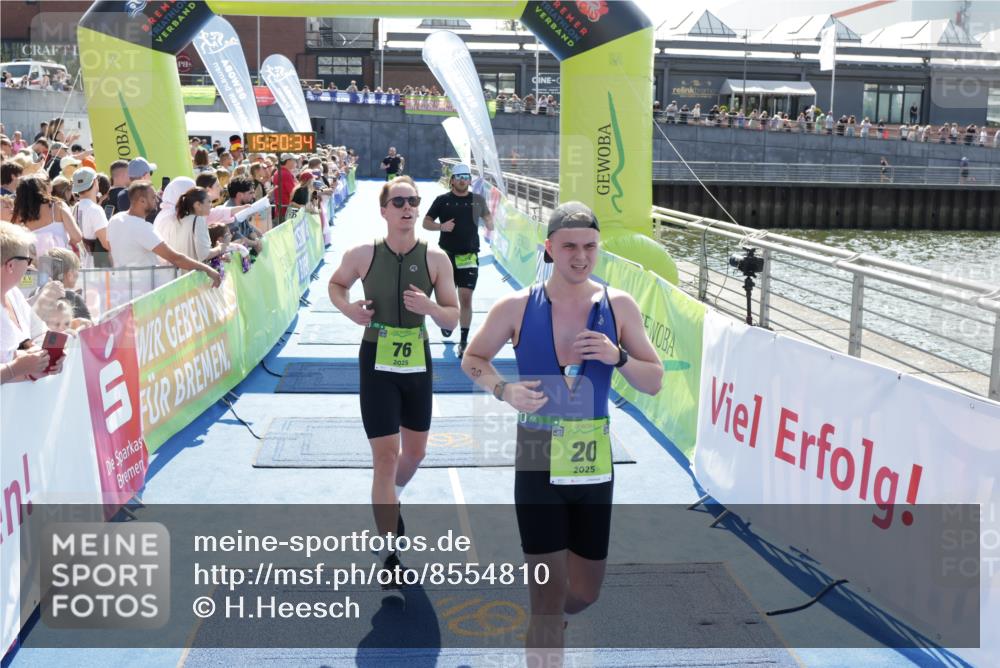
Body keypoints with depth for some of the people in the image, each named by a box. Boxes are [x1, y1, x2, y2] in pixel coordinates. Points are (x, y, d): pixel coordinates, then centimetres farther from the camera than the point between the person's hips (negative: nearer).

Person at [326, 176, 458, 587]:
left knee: (415, 451, 17)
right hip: (378, 365, -3)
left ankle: (391, 499, 50)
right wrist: (348, 309, -8)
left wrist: (430, 308, -23)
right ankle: (388, 554, 6)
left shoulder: (436, 259, -6)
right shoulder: (363, 255, -8)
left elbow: (453, 318, -2)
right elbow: (336, 284, 12)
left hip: (418, 364, 3)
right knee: (386, 456, -5)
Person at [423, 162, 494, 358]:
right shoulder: (442, 200, 0)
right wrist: (441, 226, -15)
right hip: (447, 254, 1)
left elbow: (487, 216, 19)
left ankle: (464, 340, -1)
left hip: (469, 256, -1)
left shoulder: (478, 200, 3)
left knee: (466, 298, -7)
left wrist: (489, 228, -2)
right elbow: (426, 222, 4)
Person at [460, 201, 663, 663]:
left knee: (584, 593, 15)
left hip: (594, 465, 3)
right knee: (550, 597, 1)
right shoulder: (516, 307, -6)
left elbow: (654, 382, 3)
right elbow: (472, 359, 8)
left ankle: (542, 626, 50)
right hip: (538, 464, -2)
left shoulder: (619, 306, -2)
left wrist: (618, 357, -17)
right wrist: (504, 390, -12)